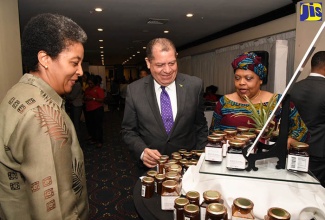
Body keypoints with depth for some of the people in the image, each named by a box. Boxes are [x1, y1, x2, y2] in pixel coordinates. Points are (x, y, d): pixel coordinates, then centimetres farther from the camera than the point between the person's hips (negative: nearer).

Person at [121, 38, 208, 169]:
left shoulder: (194, 85, -7)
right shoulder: (134, 90, -7)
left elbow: (200, 126, 4)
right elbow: (128, 131, 1)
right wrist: (142, 151, -16)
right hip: (151, 166, 0)